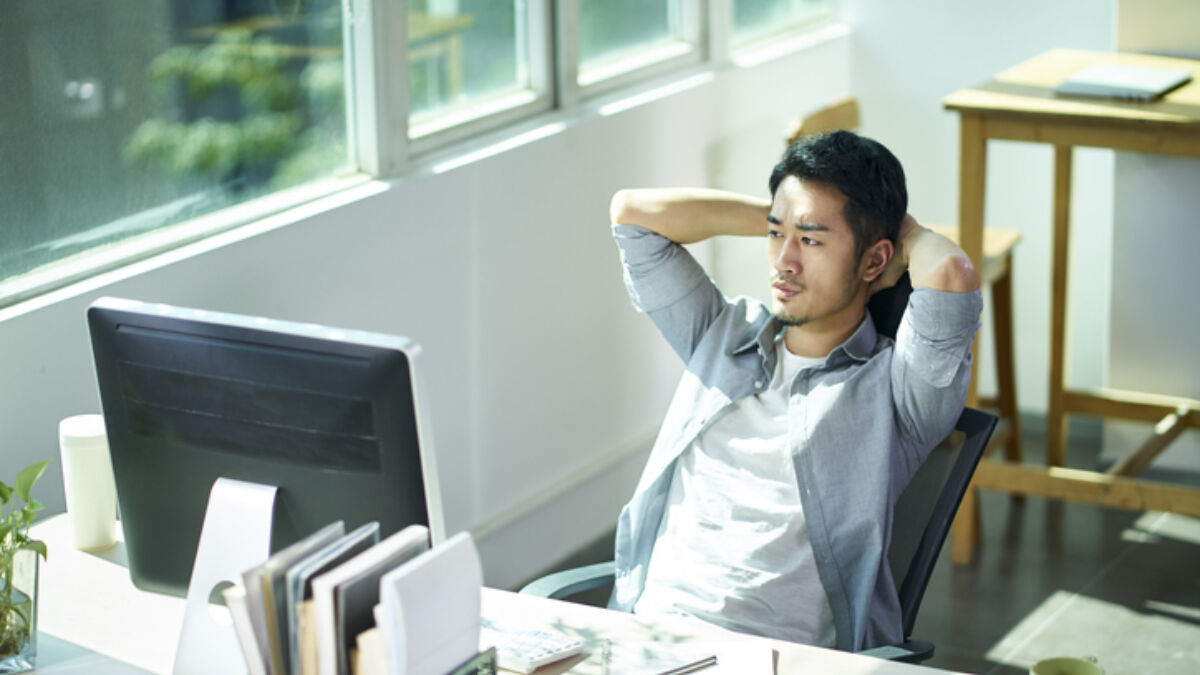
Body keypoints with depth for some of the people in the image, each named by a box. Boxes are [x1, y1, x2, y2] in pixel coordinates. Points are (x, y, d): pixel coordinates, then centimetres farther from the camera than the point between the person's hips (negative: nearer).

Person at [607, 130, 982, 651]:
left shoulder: (892, 385, 1)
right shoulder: (724, 335, 20)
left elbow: (952, 275, -18)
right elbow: (631, 212, 20)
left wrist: (904, 232, 5)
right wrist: (775, 217, 18)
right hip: (647, 626, 4)